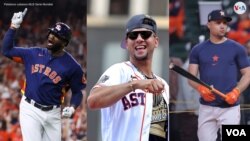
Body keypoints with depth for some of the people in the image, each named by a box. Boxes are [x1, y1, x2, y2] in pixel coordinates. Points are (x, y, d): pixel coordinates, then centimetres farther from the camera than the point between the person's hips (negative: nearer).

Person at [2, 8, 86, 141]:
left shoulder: (72, 66, -5)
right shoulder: (34, 53, 3)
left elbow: (77, 92, 3)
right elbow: (7, 50, 4)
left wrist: (72, 107, -17)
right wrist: (14, 26, -3)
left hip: (52, 114, 0)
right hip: (30, 110, 0)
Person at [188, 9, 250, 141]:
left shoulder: (237, 48, 4)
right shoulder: (198, 50, 8)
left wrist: (236, 91, -14)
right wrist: (200, 88, -17)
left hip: (230, 107, -2)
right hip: (206, 107, 2)